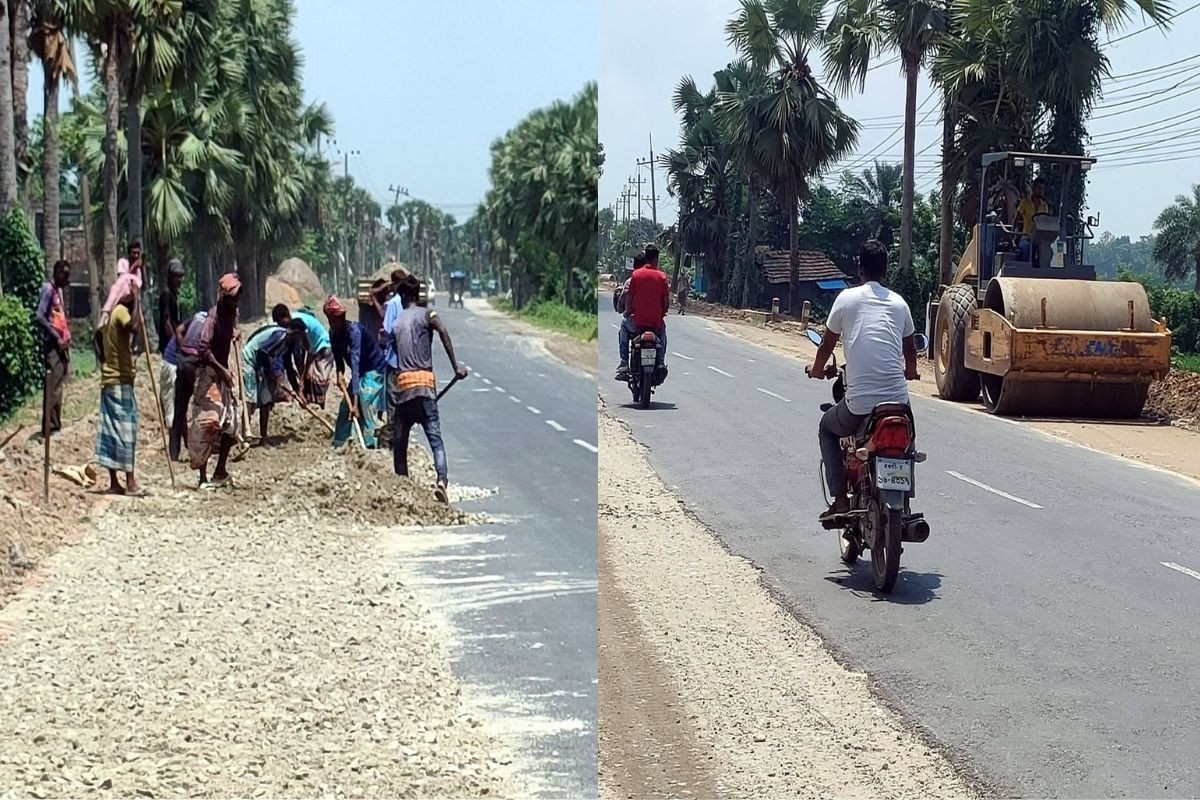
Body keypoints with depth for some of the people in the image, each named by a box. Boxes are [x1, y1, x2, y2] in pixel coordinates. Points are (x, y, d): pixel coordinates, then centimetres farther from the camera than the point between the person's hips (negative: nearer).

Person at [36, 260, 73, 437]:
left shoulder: (58, 290, 18)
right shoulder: (48, 289, -10)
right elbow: (40, 317, -19)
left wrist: (66, 336, 9)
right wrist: (56, 337, -17)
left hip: (62, 344, 9)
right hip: (53, 344, -9)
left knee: (59, 385, 10)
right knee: (53, 387, -9)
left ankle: (55, 425, 15)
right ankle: (49, 428, -7)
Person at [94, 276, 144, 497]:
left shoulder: (111, 312, 15)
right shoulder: (122, 311, -12)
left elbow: (100, 339, 23)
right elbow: (133, 326, -33)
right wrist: (137, 300, -26)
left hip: (109, 379, 9)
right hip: (121, 380, -9)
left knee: (111, 430, 7)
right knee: (126, 429, -8)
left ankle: (114, 482, 9)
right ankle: (130, 484, -9)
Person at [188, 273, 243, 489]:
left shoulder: (232, 313, 8)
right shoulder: (214, 315, -17)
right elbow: (203, 349, -23)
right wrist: (222, 370, -19)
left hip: (222, 372, 9)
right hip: (208, 373, -9)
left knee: (231, 422, 8)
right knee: (207, 423, -9)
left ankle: (220, 472, 18)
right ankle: (203, 477, -6)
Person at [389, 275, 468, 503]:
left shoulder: (396, 323, 18)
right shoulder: (426, 315, 6)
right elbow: (443, 332, -16)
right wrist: (455, 366, -16)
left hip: (401, 384, 3)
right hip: (423, 383, -3)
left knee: (399, 441, 12)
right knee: (435, 438, -10)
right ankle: (442, 480, -29)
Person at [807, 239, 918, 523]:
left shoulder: (847, 298, 3)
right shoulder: (899, 302, 11)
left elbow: (827, 344, 13)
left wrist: (816, 369, 35)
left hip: (859, 404, -3)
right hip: (898, 401, 3)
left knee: (827, 429, 27)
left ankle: (840, 500, 13)